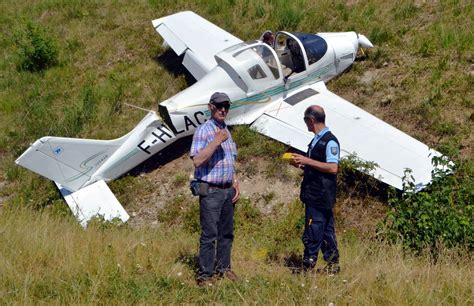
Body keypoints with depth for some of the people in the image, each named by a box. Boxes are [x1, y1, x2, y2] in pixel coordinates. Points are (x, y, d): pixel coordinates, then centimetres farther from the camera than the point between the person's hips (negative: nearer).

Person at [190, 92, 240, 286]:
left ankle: (223, 268, 24)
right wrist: (216, 142, -24)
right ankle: (205, 275, 0)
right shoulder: (203, 131, -10)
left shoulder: (226, 131, 15)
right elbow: (197, 161, -20)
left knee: (226, 232, 13)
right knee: (209, 234, -6)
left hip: (227, 190, 8)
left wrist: (235, 183, 15)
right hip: (210, 191, -8)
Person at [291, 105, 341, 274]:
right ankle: (333, 264, 19)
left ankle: (308, 266, -2)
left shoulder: (330, 141, -14)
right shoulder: (317, 140, 16)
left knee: (312, 234, -7)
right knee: (326, 231, 13)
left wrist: (308, 161, -21)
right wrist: (302, 164, 12)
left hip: (321, 196, -10)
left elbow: (332, 168, -22)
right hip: (313, 195, 10)